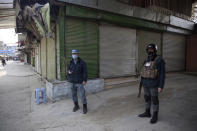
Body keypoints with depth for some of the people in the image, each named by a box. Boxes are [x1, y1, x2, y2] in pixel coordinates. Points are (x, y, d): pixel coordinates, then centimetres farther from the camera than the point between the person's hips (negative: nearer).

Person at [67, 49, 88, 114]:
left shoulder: (82, 62, -9)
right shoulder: (71, 62, 5)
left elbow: (85, 72, -10)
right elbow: (68, 69, 13)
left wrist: (85, 80, -16)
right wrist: (69, 71, -12)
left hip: (80, 82, -4)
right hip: (72, 82, 5)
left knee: (82, 95, -1)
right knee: (74, 94, 12)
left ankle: (85, 107, 16)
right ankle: (76, 106, 31)